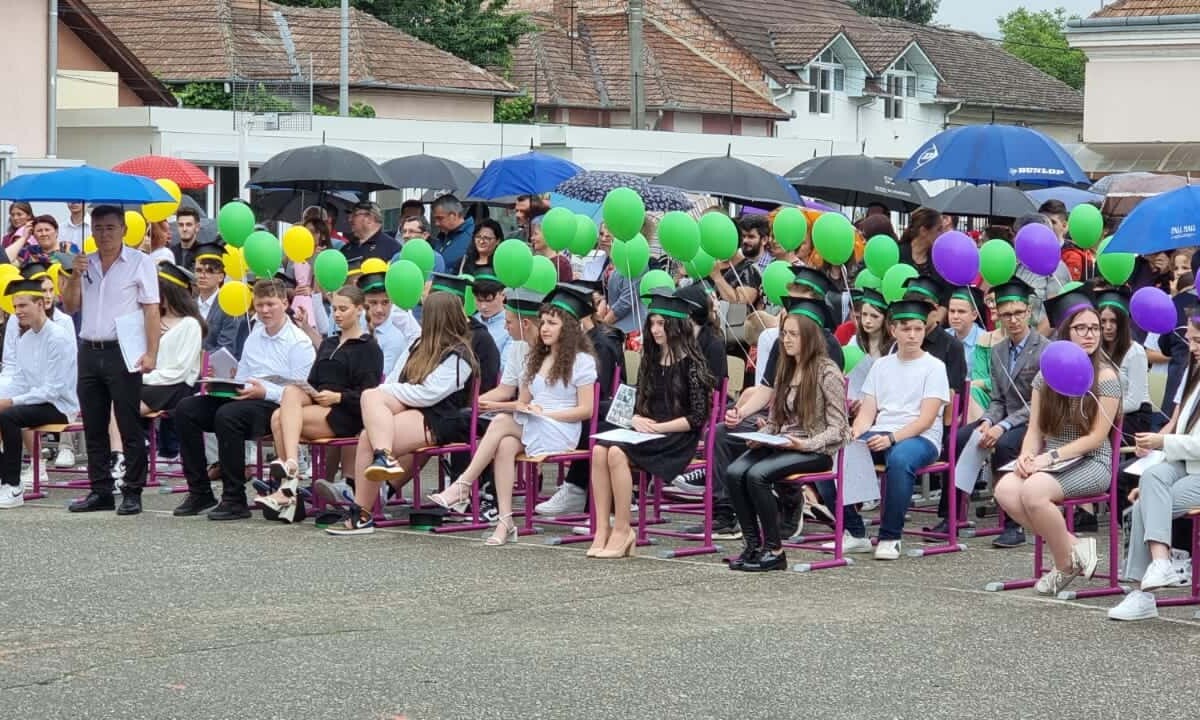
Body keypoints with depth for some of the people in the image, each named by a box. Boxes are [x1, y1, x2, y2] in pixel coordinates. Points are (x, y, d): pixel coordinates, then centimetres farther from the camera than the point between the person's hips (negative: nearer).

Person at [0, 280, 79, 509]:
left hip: (60, 406, -8)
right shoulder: (25, 339, 11)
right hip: (36, 401, 8)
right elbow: (20, 381, 14)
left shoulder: (58, 338, -15)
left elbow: (53, 389, -20)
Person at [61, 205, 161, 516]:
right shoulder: (85, 263, 14)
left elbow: (151, 310, -7)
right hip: (89, 352, 6)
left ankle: (133, 493, 0)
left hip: (123, 353, -6)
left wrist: (151, 353, -16)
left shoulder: (140, 263, -2)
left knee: (130, 426, -3)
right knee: (94, 427, 9)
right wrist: (75, 276, -4)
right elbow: (70, 306, 13)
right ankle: (100, 490, 15)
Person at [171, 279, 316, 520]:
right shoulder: (255, 336, 19)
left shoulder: (299, 343, -6)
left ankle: (234, 500, -26)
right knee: (185, 409, -6)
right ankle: (199, 492, -3)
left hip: (275, 405, -8)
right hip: (243, 397, 8)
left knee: (227, 415, -35)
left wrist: (265, 392, -21)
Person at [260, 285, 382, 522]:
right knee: (291, 392, -30)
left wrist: (337, 397, -17)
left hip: (346, 414, -6)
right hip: (316, 401, 6)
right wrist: (306, 392, 0)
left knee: (280, 419, -27)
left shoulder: (369, 348, 6)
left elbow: (369, 394, -5)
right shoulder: (328, 344, 29)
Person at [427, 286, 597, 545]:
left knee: (501, 422, -27)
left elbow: (585, 410, -5)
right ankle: (505, 521, -37)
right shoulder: (537, 359, 23)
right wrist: (523, 408, -2)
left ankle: (463, 487, -28)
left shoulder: (582, 361, 1)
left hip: (561, 433, -5)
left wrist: (544, 413, -11)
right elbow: (522, 401, 22)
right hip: (531, 429, 5)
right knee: (506, 445, -31)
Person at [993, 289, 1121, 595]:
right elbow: (1035, 429, 10)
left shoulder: (1105, 376, -4)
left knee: (1033, 491, -33)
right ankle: (1073, 545, -13)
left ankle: (1066, 563, -11)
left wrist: (1051, 457, -17)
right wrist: (1027, 456, -12)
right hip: (1050, 462, 5)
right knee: (1005, 489, -26)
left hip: (1092, 463, -5)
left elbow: (1097, 437, -9)